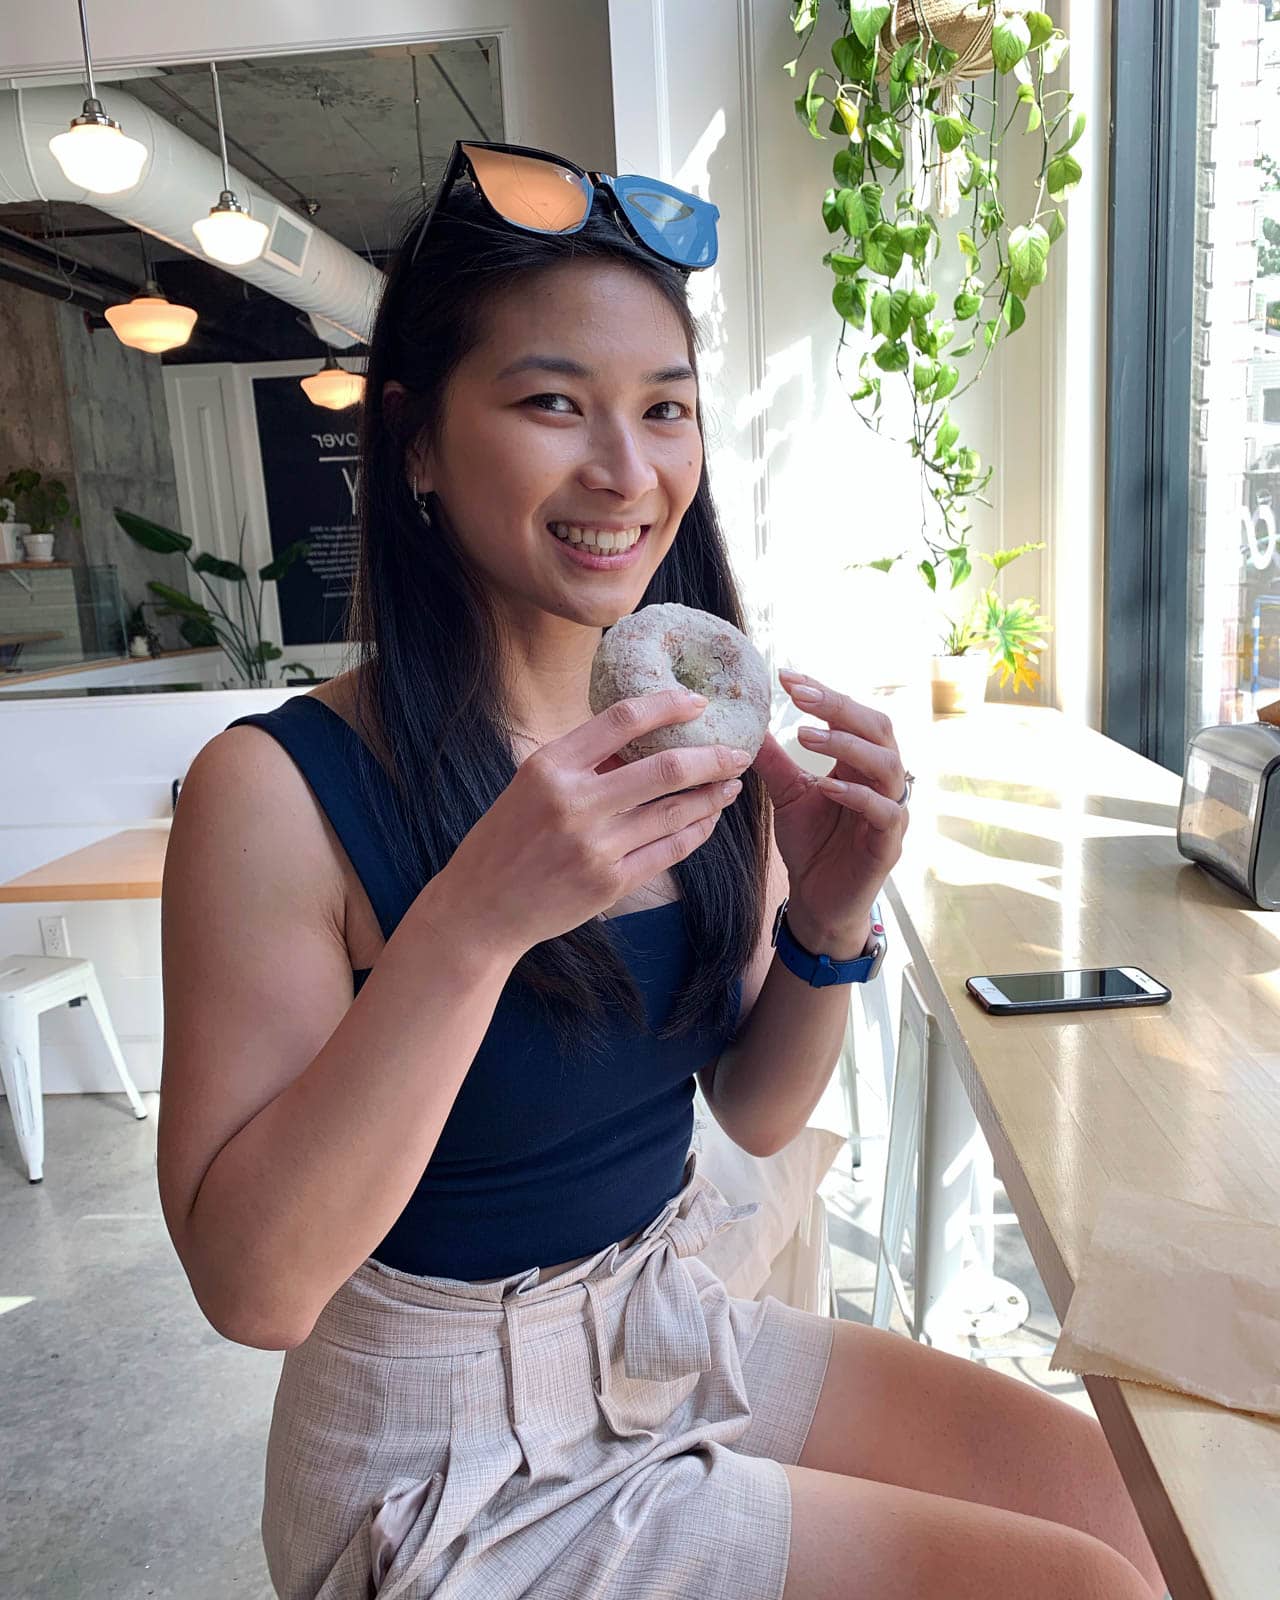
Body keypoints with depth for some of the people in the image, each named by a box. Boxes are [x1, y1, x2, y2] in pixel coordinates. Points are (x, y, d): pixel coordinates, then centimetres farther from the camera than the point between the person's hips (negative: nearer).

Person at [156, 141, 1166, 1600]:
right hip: (447, 1463, -5)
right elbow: (250, 1284, -23)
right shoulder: (276, 791, -21)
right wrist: (475, 919, -35)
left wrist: (828, 923, -18)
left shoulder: (695, 732, -4)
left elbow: (757, 1112, 2)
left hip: (675, 1319, 5)